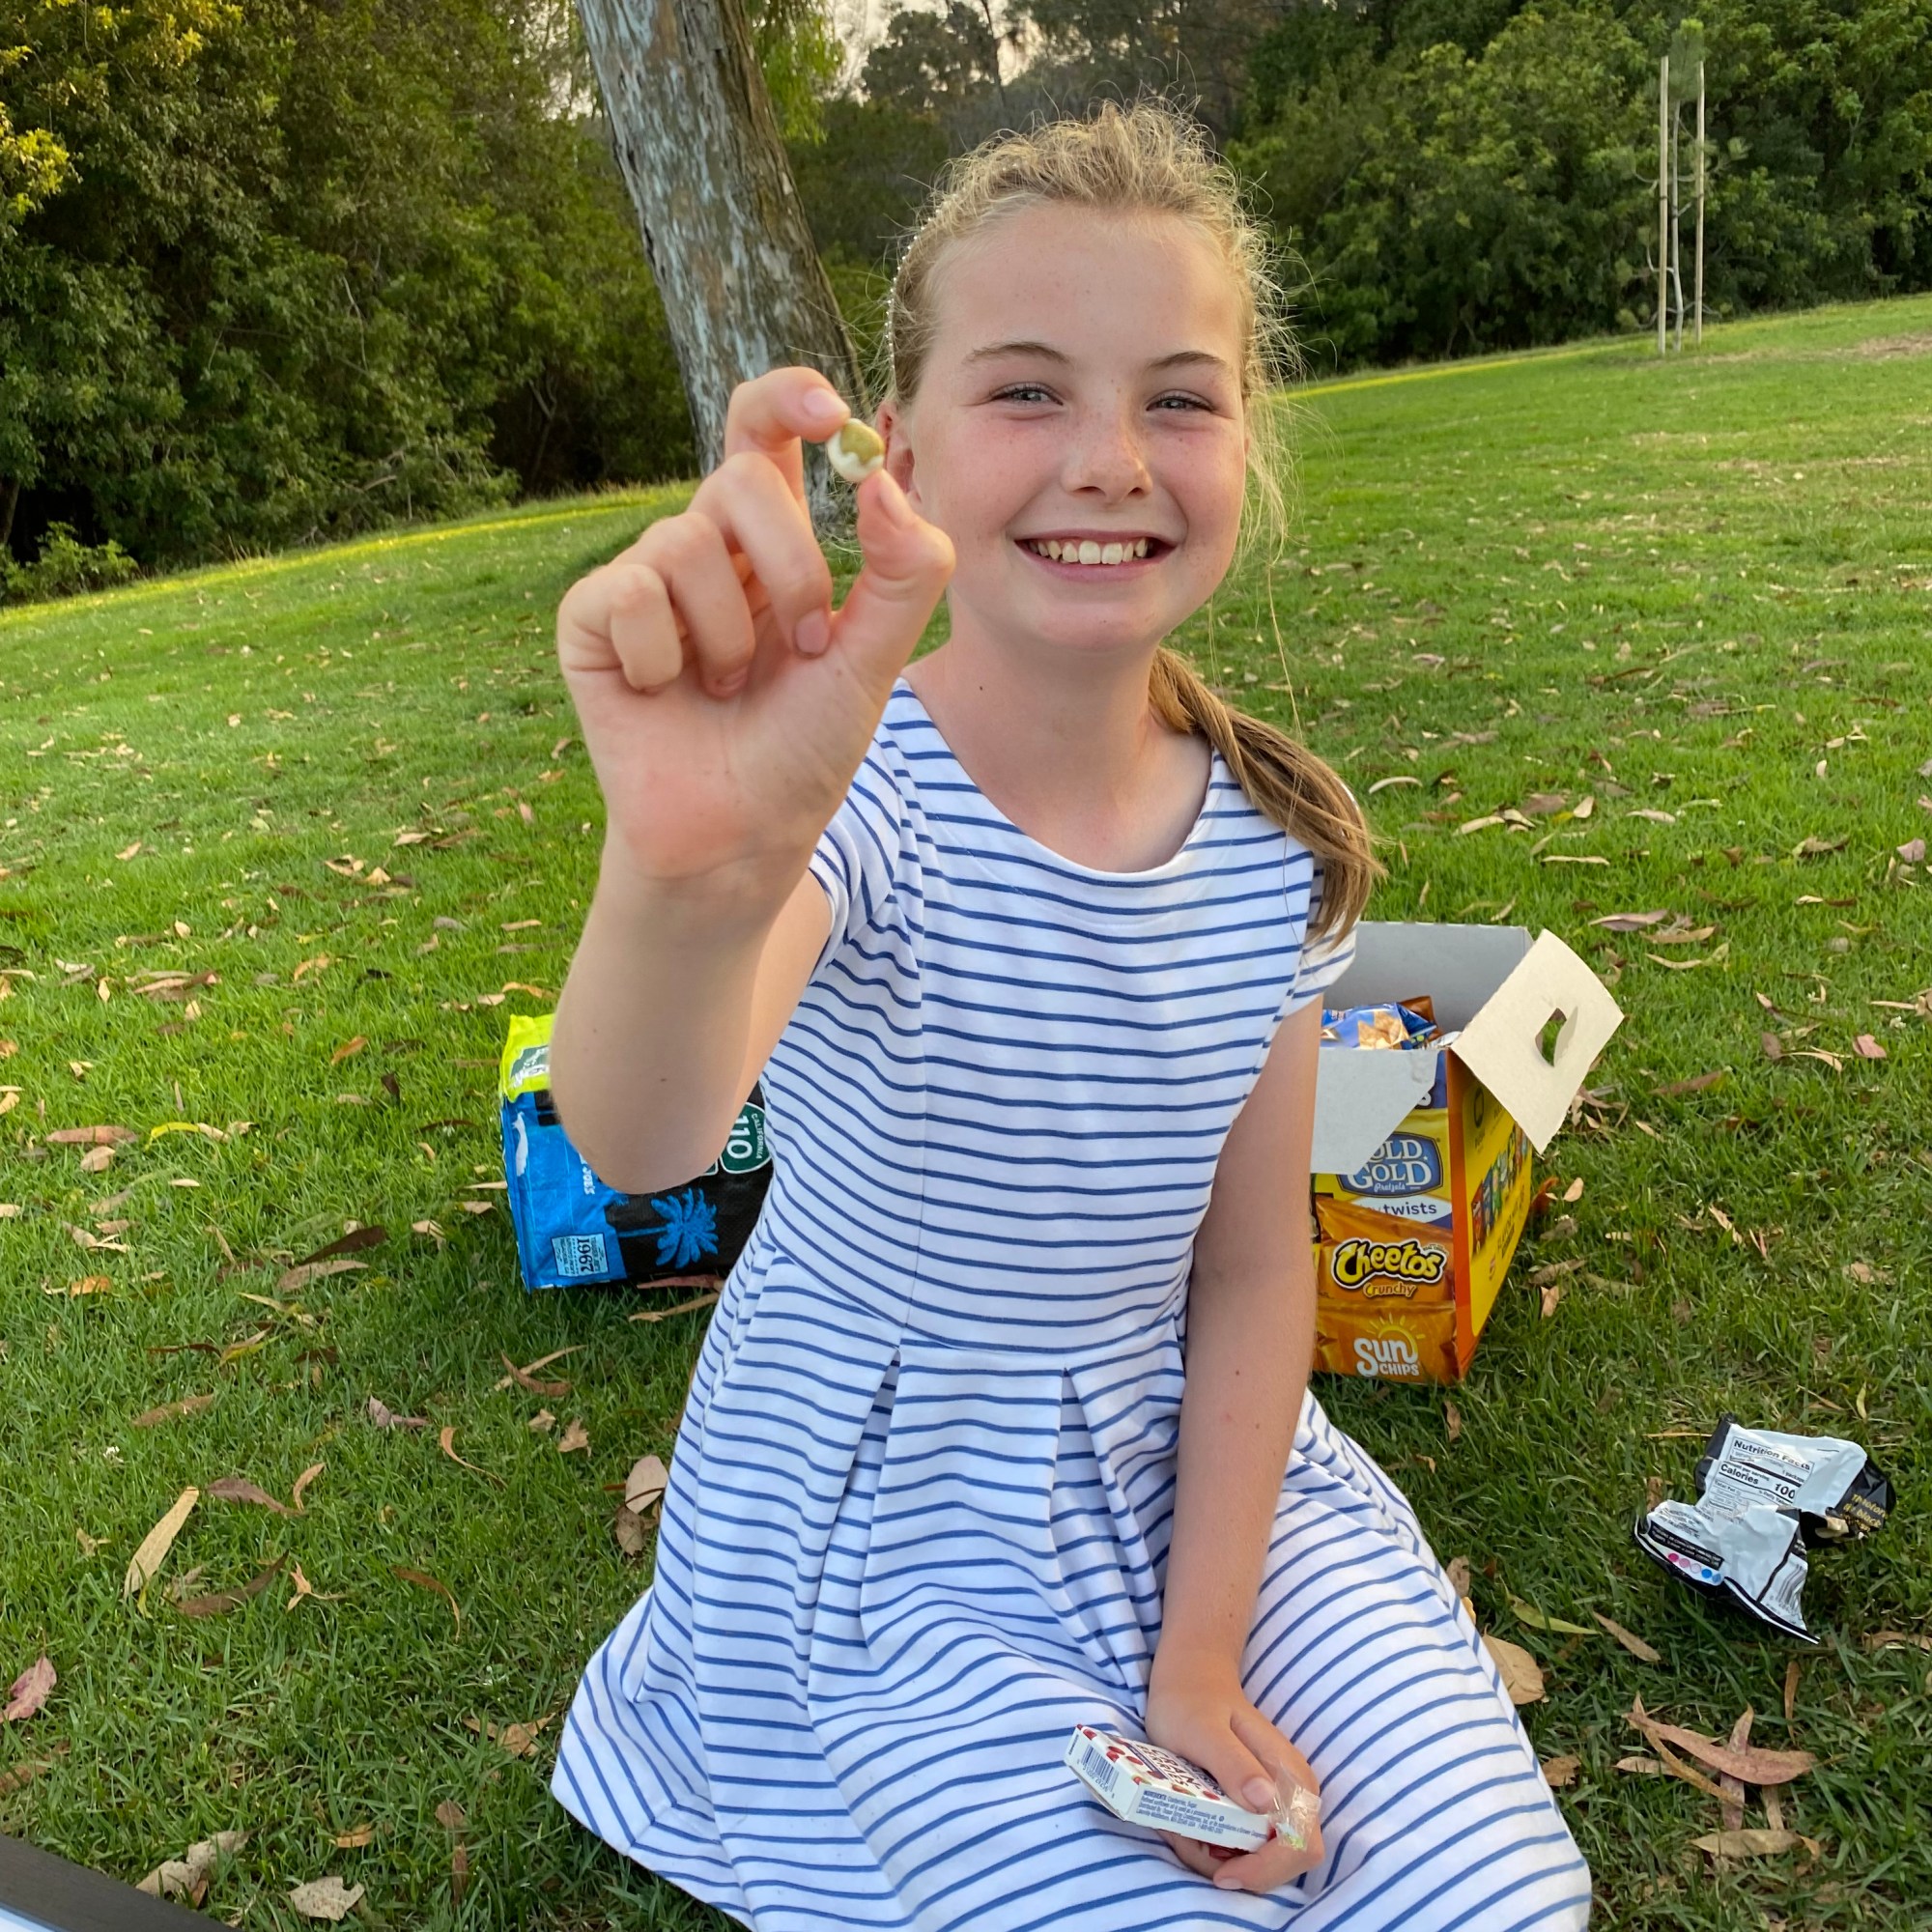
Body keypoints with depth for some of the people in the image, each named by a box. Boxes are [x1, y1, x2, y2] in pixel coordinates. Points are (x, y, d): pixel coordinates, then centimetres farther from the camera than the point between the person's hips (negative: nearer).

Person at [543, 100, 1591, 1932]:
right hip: (901, 1515, -3)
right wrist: (695, 869, -66)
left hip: (1196, 1473, 4)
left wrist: (1203, 1657, -8)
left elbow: (1251, 1268, -3)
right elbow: (637, 1139, -44)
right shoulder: (845, 787, -24)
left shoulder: (1272, 842, -9)